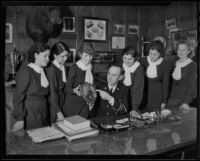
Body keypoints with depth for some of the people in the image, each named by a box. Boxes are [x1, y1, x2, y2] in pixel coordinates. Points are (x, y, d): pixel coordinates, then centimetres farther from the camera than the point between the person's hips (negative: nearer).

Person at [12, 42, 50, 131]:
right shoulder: (25, 72, -13)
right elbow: (18, 98, -13)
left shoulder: (43, 71, 7)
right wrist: (20, 119, -16)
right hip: (29, 114, -6)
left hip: (43, 114, 6)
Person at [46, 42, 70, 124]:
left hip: (62, 103, 7)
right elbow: (52, 93, -20)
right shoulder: (51, 69, -18)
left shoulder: (63, 67, 5)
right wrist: (59, 113, -20)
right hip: (54, 105, -7)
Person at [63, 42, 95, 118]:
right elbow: (67, 88, -13)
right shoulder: (74, 68, -13)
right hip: (73, 103, -5)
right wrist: (74, 90, -33)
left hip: (85, 103, 5)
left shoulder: (90, 67, 4)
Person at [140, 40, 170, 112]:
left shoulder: (165, 65, -7)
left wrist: (164, 102, -1)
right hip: (144, 92, 1)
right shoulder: (143, 61, -4)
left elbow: (165, 84, -2)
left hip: (158, 94, -1)